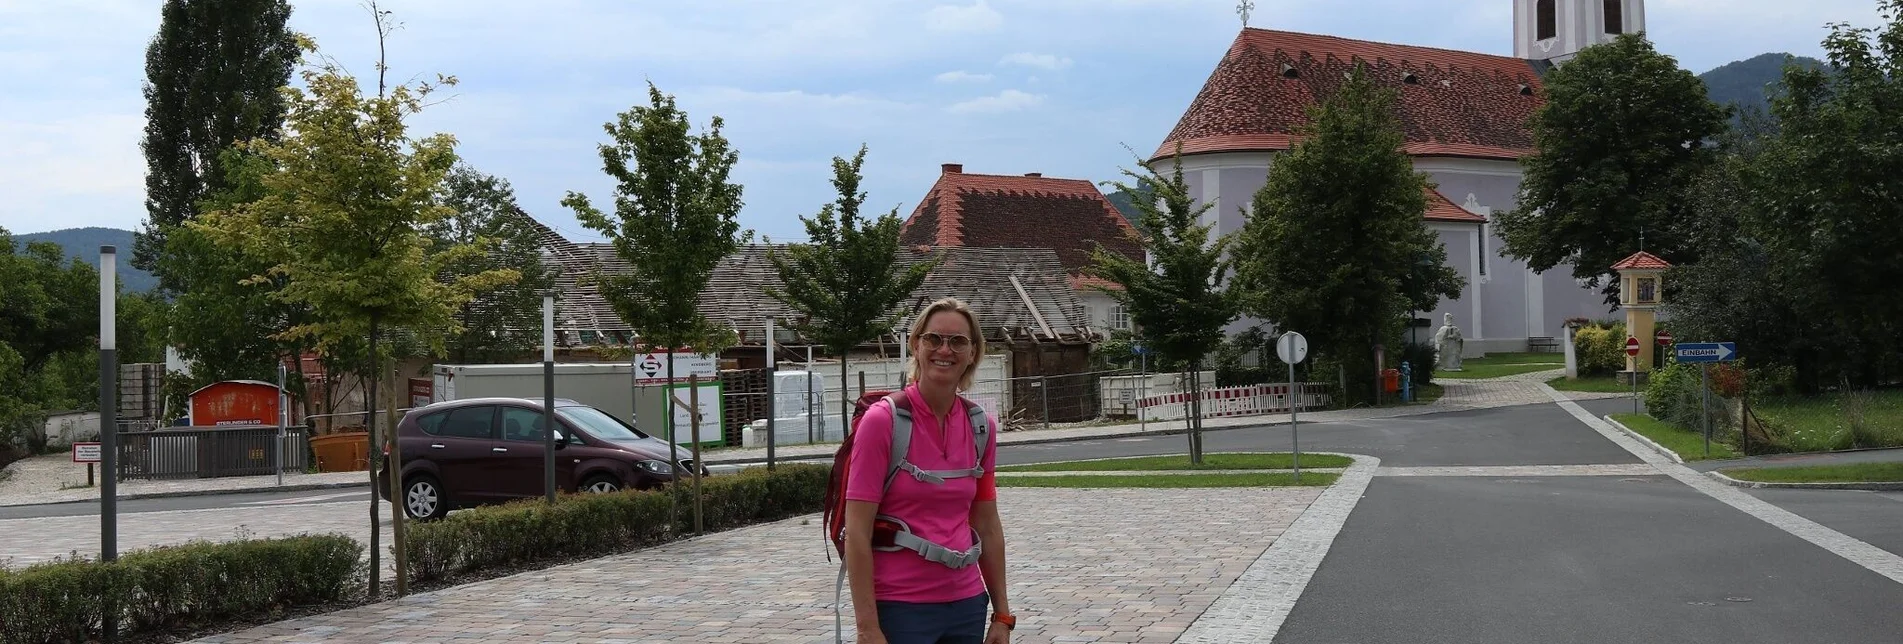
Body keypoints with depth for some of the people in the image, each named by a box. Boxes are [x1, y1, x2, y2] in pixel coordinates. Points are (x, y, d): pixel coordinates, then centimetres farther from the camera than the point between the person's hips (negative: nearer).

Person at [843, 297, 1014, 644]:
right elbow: (857, 532, -13)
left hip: (966, 605, 5)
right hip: (900, 609, -5)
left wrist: (1002, 615, 11)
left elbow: (988, 525, 11)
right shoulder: (883, 420, -11)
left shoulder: (982, 426, 4)